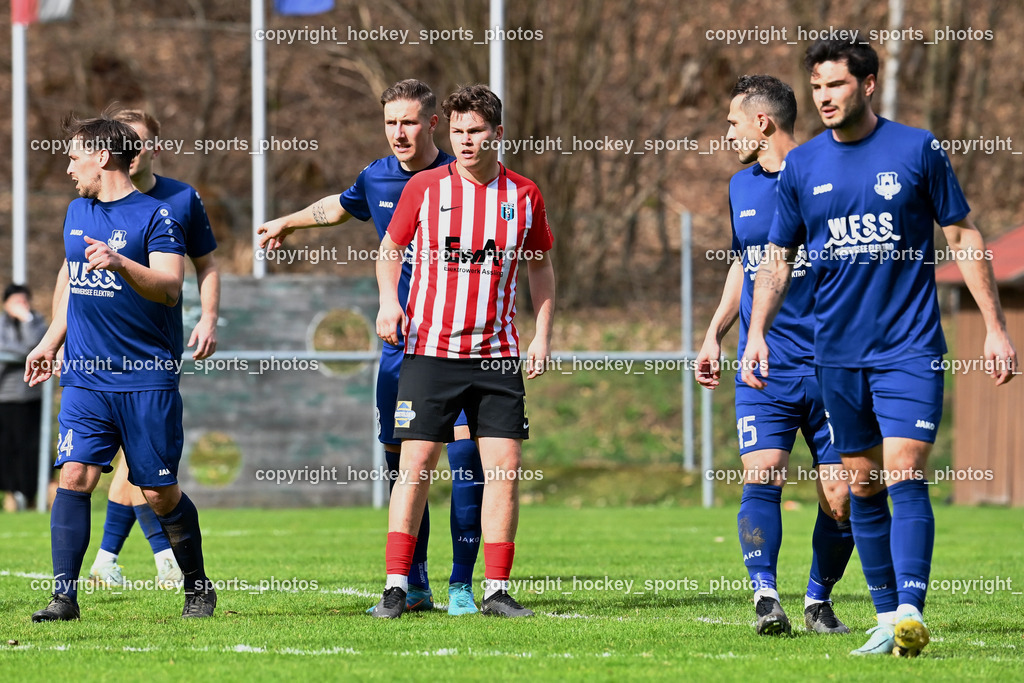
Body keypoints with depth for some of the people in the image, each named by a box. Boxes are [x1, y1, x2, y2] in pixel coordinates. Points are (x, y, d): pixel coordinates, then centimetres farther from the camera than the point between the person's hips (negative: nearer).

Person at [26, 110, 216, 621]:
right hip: (85, 377, 5)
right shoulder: (76, 212, 14)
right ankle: (64, 595, -8)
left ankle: (198, 588, 20)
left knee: (161, 494, 0)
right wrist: (50, 343, 27)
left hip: (148, 381, -5)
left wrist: (119, 263, -34)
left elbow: (169, 288, -19)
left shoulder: (155, 216, -7)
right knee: (74, 477, -9)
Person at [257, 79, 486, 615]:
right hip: (400, 346, 4)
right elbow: (340, 206, 29)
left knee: (465, 455, -13)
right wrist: (288, 223, 43)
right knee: (400, 461, 3)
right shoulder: (376, 179, 6)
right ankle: (413, 585, 13)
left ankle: (461, 585, -7)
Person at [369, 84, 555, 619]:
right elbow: (390, 247, 12)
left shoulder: (524, 196, 4)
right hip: (429, 349, -2)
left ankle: (496, 590, 4)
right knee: (416, 465, -6)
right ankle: (395, 587, 0)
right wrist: (389, 300, -6)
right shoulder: (424, 188, -1)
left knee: (504, 469, -3)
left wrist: (543, 334, 8)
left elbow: (540, 265, 16)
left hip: (497, 354, 2)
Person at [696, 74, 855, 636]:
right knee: (761, 478, -16)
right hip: (763, 368, 3)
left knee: (840, 500, -1)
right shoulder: (741, 187, 14)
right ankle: (765, 596, -21)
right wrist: (714, 334, 20)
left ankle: (819, 600, 17)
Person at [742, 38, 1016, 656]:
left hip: (911, 349, -4)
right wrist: (758, 333, -1)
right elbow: (778, 258, 12)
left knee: (905, 476, -15)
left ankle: (911, 612, -19)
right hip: (839, 351, 4)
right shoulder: (801, 166, 6)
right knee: (863, 488, 6)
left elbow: (964, 237, 3)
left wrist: (995, 327, -1)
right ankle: (887, 613, 14)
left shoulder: (918, 150, -2)